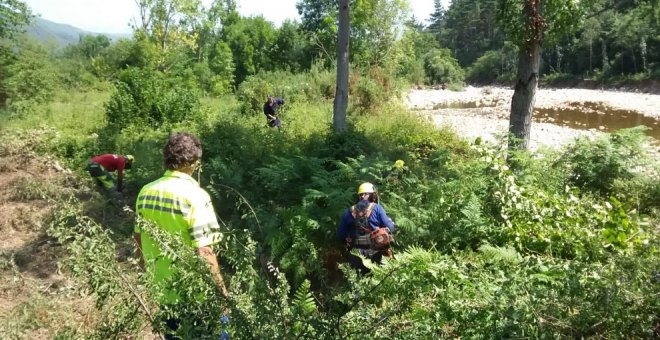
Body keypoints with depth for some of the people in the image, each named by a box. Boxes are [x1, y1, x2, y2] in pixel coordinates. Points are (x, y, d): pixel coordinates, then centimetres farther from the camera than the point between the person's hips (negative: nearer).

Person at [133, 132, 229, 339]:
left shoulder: (146, 192, -2)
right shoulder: (195, 195, -21)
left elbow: (139, 240, 8)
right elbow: (204, 252, -23)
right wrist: (222, 290, -13)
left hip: (162, 291, 6)